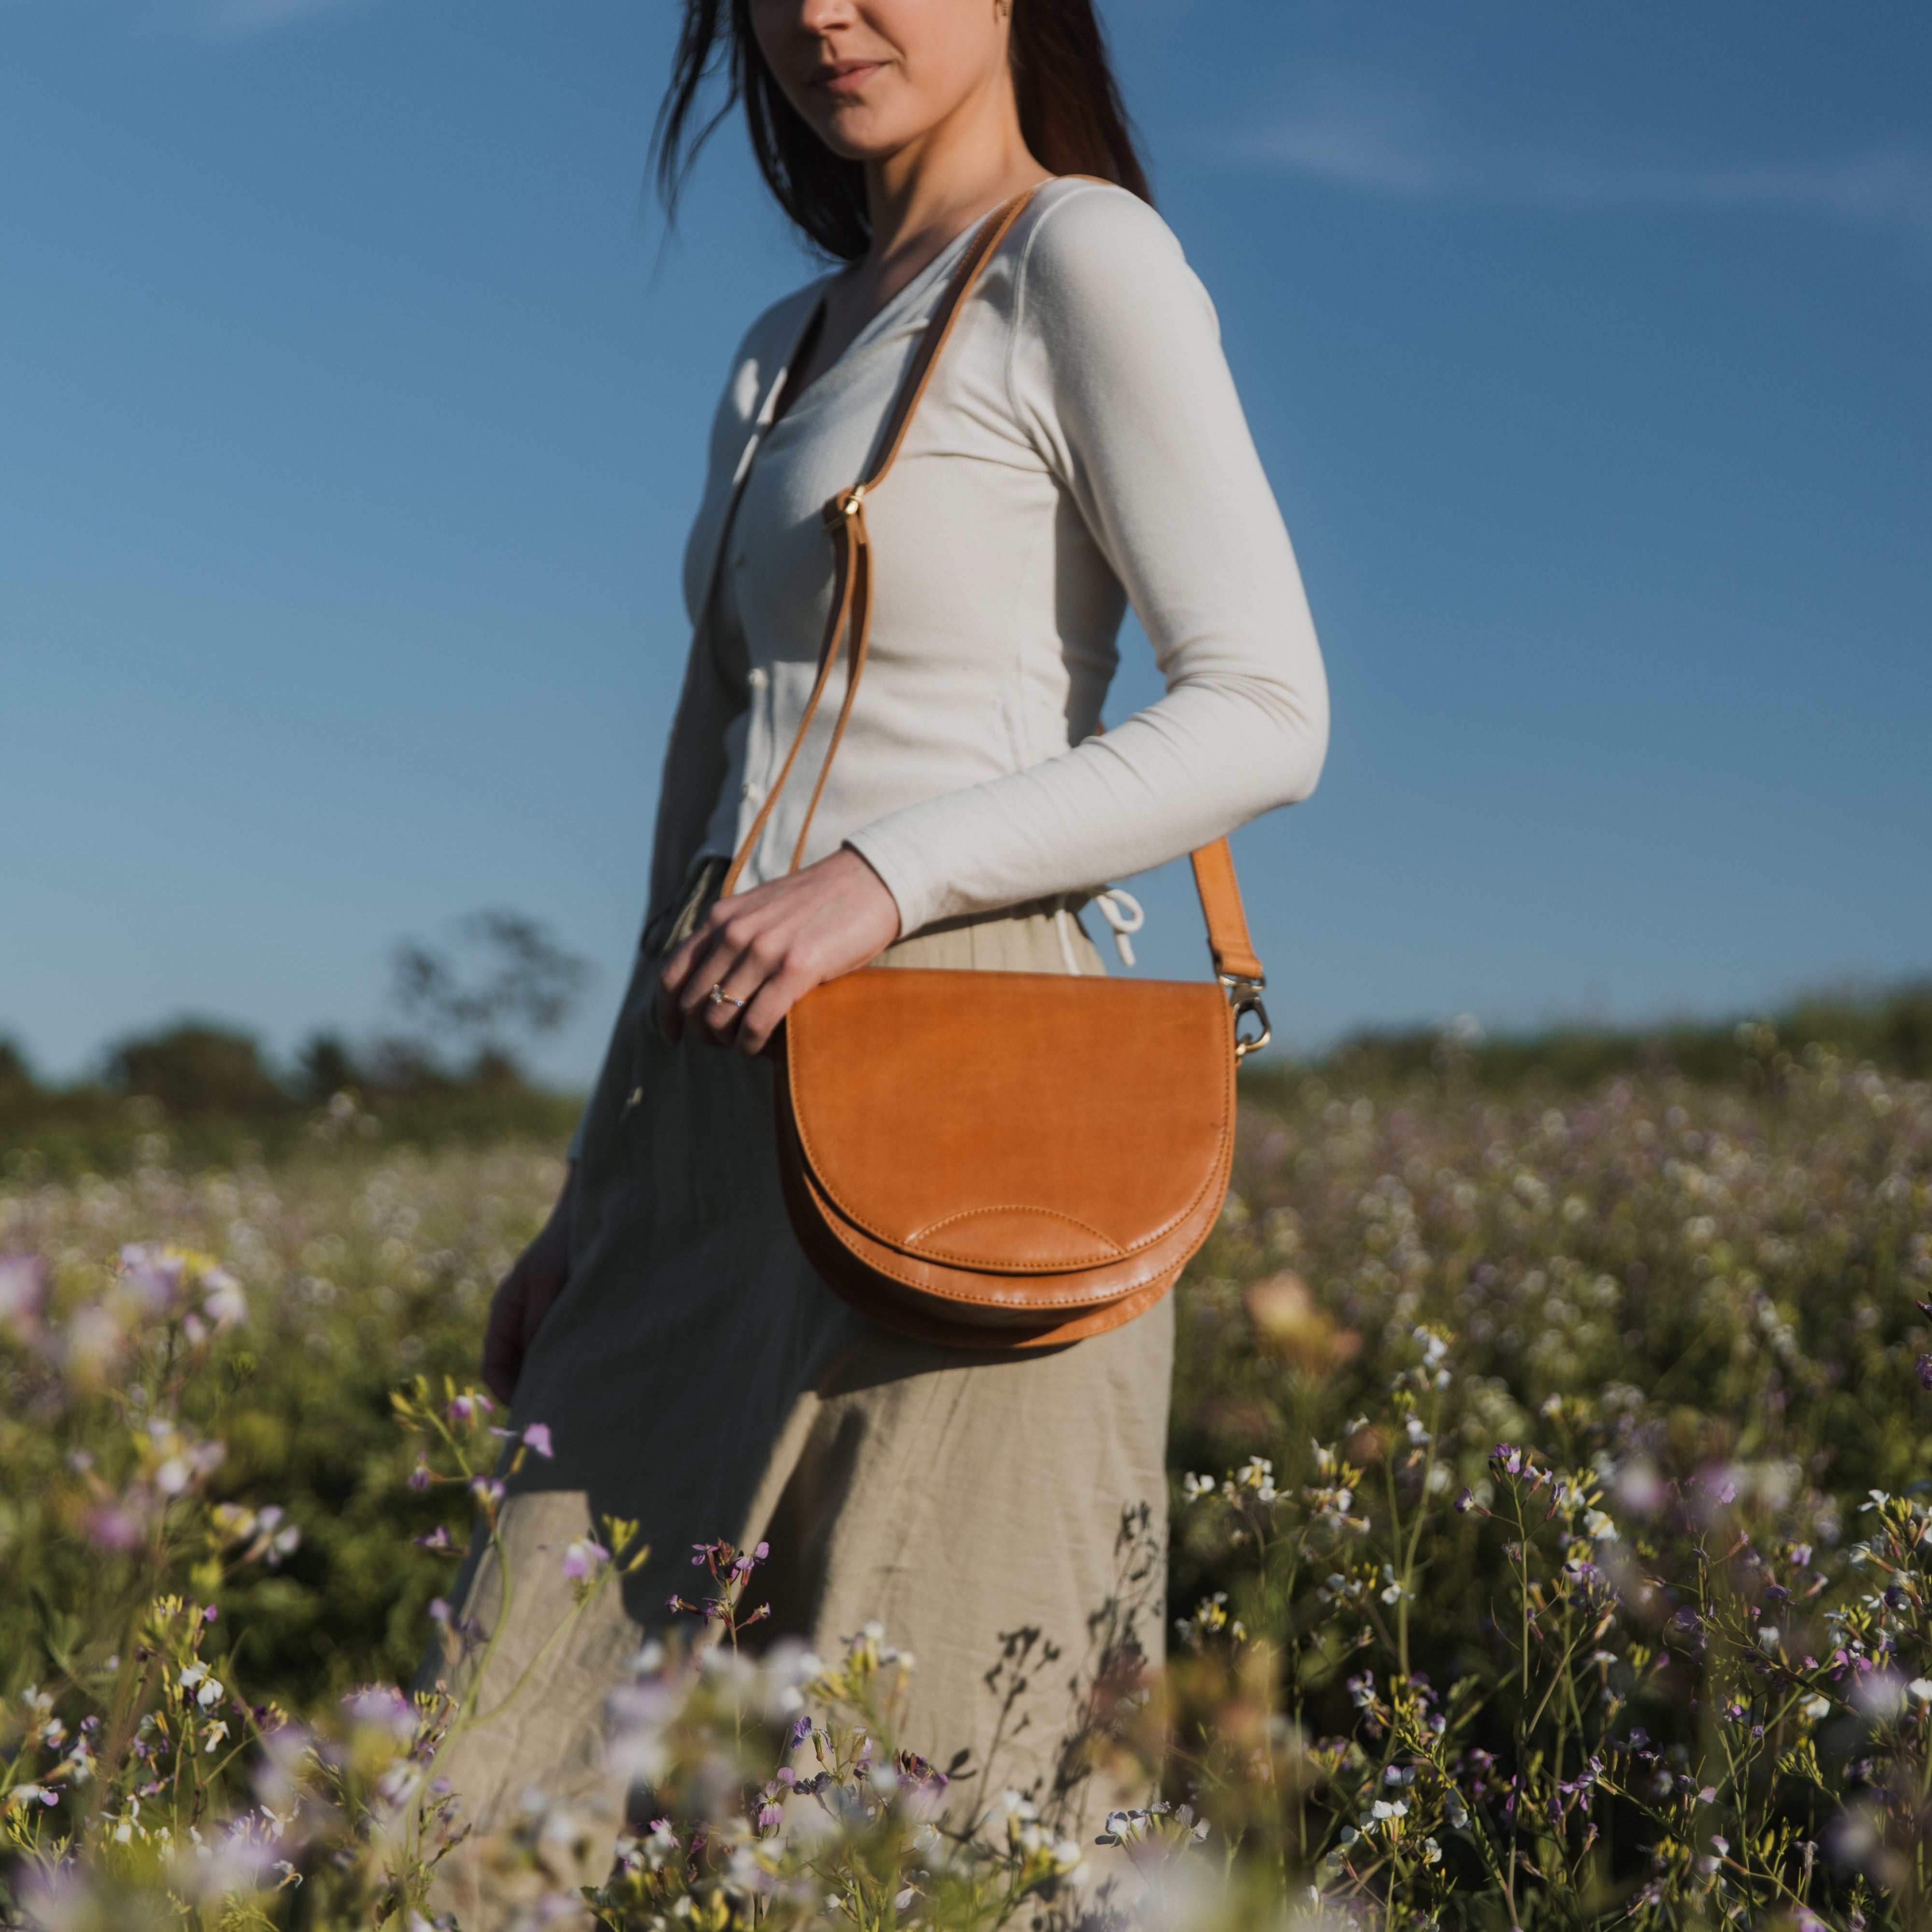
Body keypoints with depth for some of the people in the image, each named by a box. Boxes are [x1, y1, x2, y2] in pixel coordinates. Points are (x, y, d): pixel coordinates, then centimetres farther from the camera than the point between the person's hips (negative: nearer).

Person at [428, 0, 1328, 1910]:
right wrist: (593, 1203, 19)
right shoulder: (786, 355, 21)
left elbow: (1265, 714, -11)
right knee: (529, 1782, 6)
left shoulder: (1083, 263, -2)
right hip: (731, 1125, 8)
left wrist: (890, 875, -20)